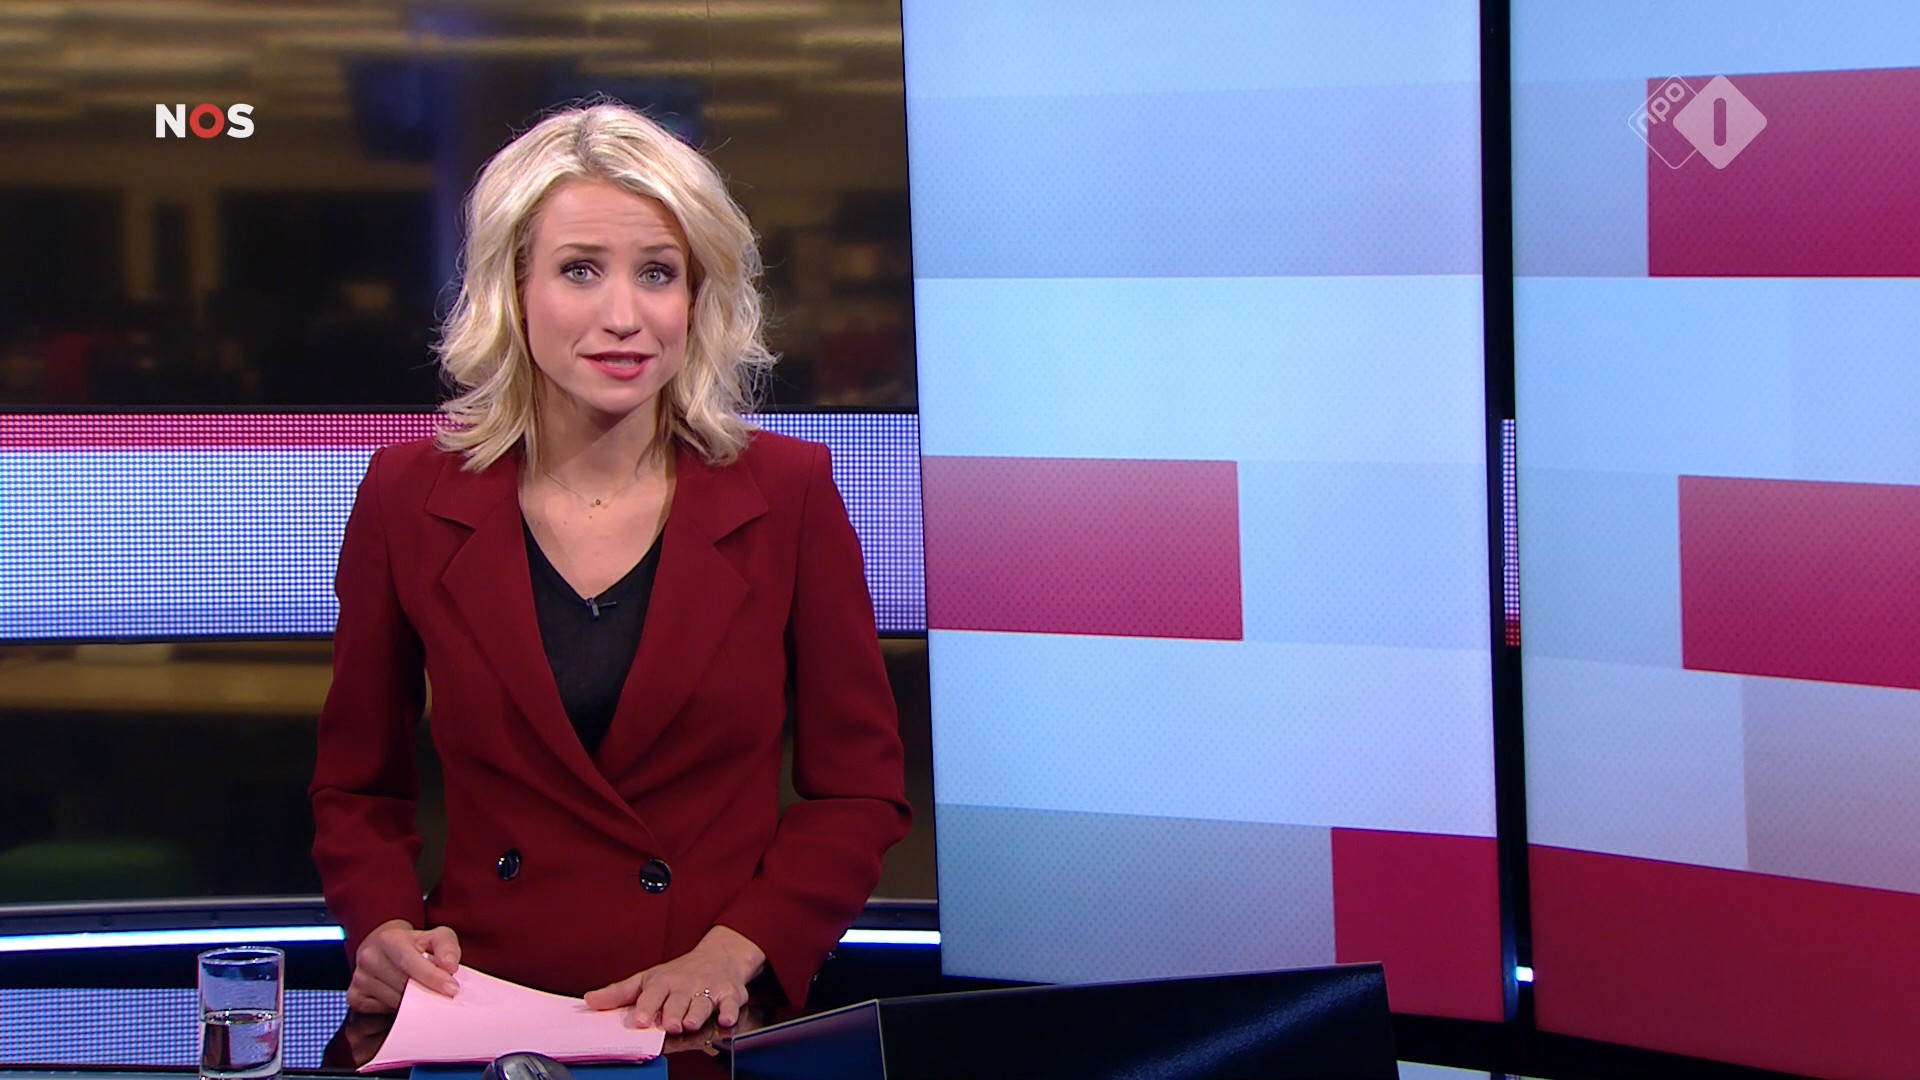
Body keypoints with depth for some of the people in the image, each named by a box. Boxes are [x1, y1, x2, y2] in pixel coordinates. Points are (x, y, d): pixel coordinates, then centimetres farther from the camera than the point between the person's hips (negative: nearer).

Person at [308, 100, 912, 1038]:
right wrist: (386, 930, -6)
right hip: (483, 1027, 1)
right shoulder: (407, 500, 5)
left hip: (722, 1031, 0)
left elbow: (860, 789, 7)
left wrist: (729, 953, -8)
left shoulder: (789, 494, 4)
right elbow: (357, 793, 14)